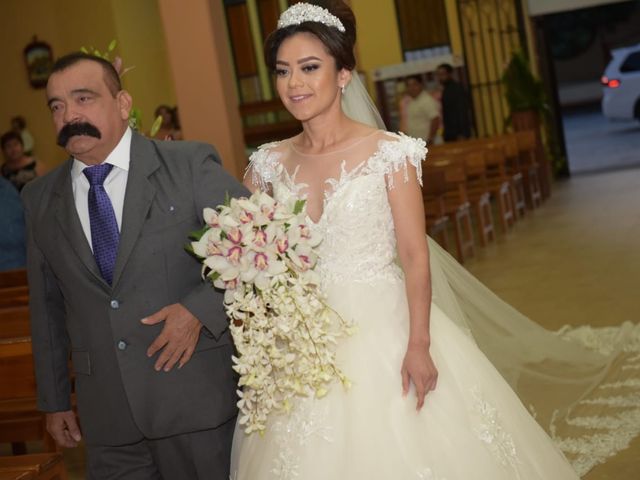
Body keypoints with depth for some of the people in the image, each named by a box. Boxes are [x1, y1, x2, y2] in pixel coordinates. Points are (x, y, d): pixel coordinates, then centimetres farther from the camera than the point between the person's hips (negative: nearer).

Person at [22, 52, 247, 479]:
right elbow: (47, 307, 13)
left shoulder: (191, 165, -5)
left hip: (196, 399, -3)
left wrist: (199, 310, -14)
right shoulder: (40, 200, 7)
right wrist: (54, 399, 15)